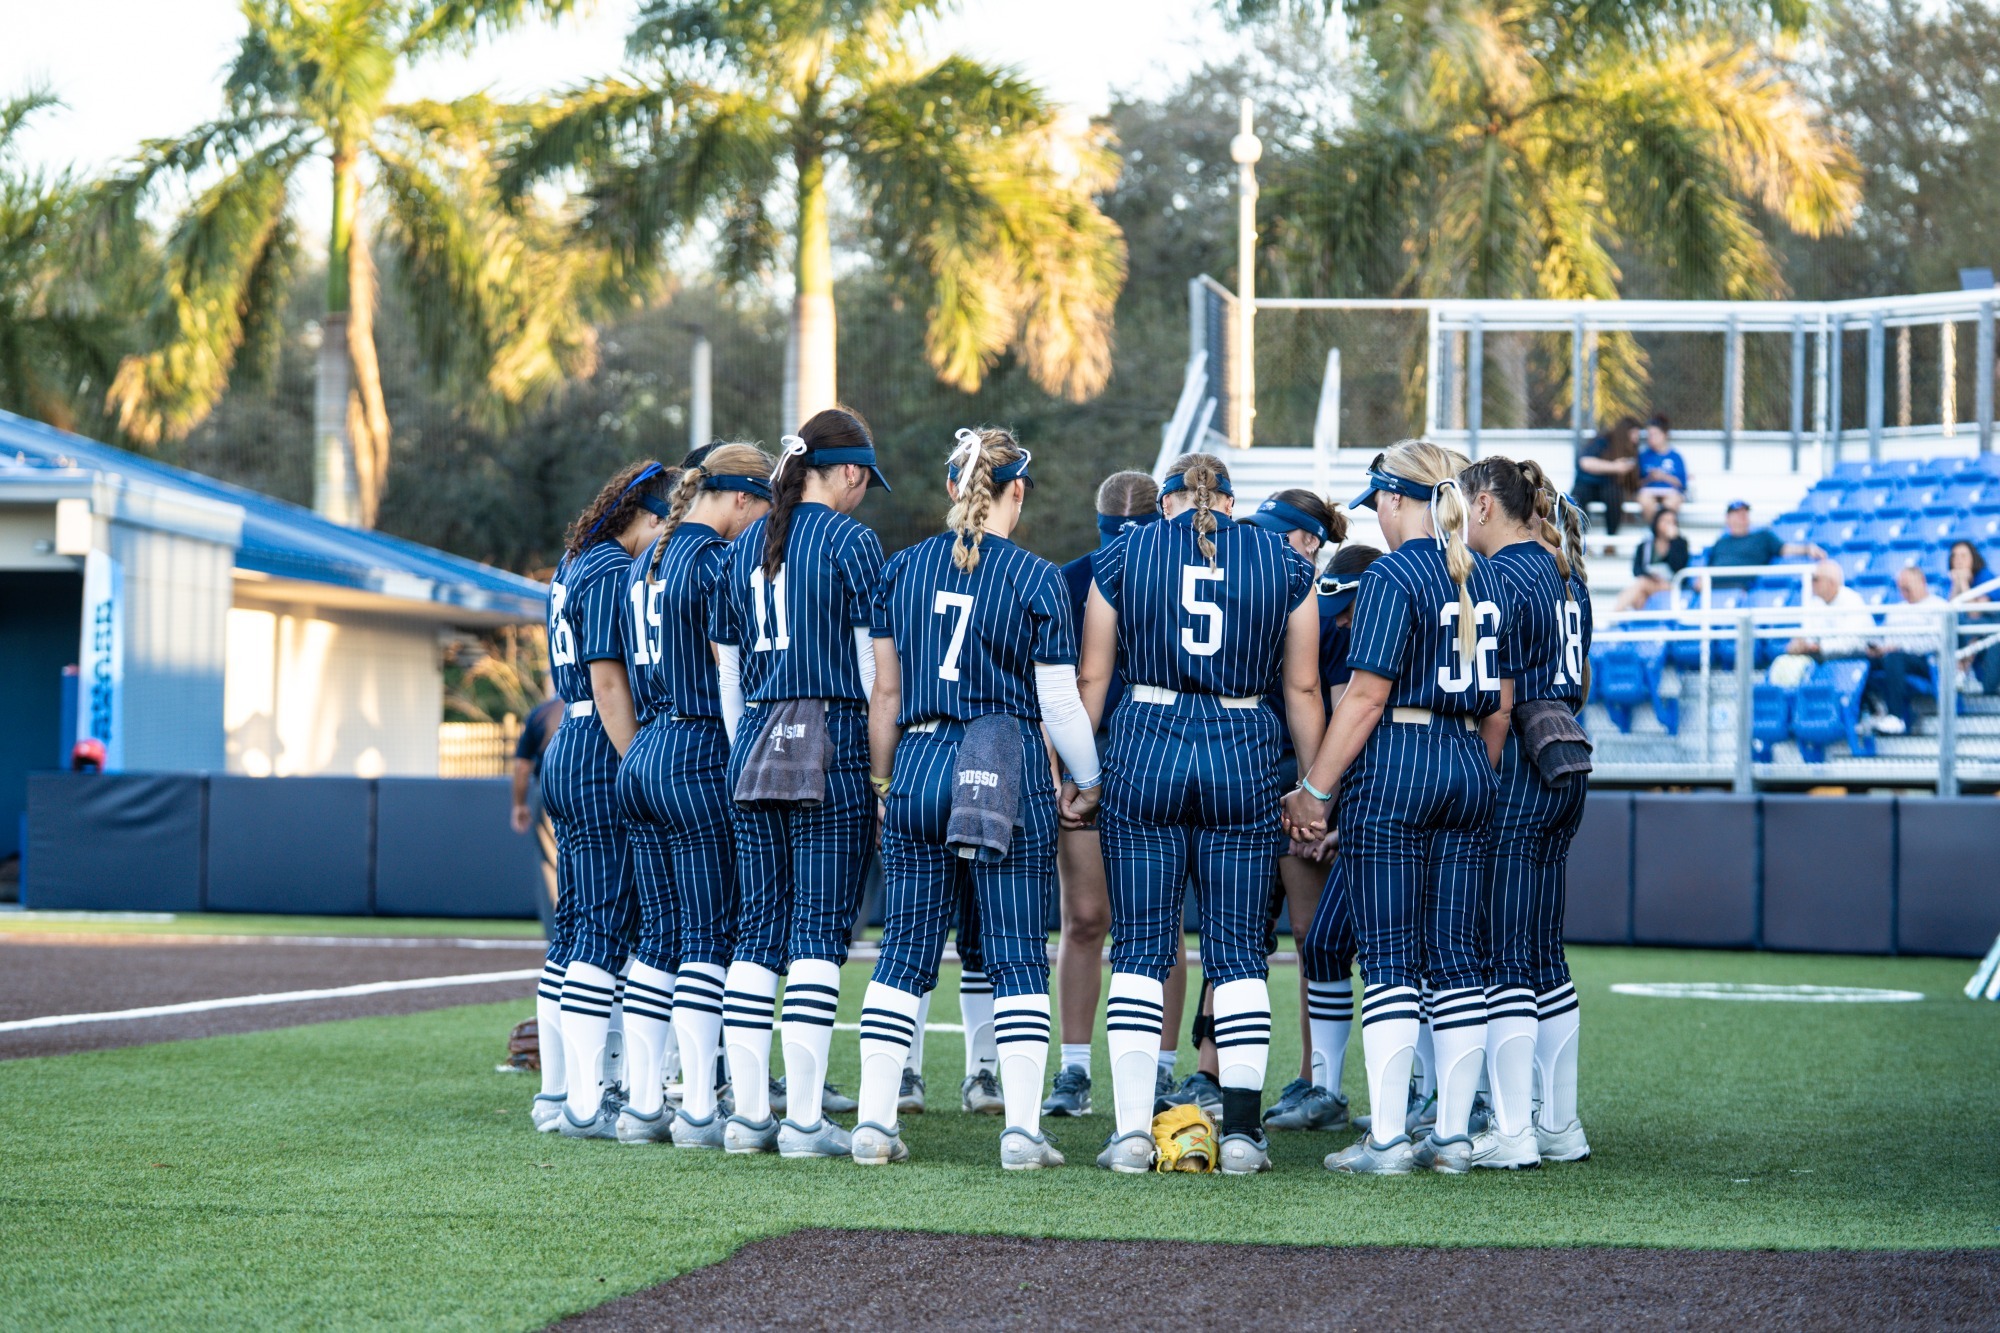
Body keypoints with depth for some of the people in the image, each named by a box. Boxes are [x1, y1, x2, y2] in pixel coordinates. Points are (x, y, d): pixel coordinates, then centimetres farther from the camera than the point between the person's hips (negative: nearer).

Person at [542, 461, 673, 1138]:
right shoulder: (613, 569, -11)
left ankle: (559, 1093, 15)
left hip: (566, 753, 10)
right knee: (608, 927, -9)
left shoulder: (573, 566, 19)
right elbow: (610, 681, -16)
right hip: (604, 759, -10)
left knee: (574, 928, 11)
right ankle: (584, 1103, -10)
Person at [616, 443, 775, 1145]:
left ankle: (642, 1103, 10)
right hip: (697, 758, -8)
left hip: (641, 755, 8)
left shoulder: (646, 562, 16)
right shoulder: (715, 559, -11)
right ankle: (698, 1110, -5)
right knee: (709, 936, -4)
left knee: (659, 933, 10)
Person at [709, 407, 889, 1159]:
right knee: (820, 930, -4)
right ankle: (804, 1119, -7)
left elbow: (727, 669, 16)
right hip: (832, 745, -6)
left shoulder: (743, 548, 14)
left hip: (756, 745, 6)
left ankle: (748, 1112, 7)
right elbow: (873, 660, -6)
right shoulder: (850, 542, -4)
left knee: (757, 929, 8)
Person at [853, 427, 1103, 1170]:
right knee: (1017, 957, 1)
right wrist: (1088, 784, 11)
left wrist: (883, 782, 18)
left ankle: (874, 1120, 6)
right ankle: (1022, 1129, -3)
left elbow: (885, 695, 9)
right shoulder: (1035, 580, -5)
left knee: (904, 951, 8)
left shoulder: (902, 570, 6)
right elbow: (1059, 703, -3)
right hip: (1009, 774, -3)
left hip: (919, 767, 3)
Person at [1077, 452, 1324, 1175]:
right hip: (1246, 753, 1)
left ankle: (1133, 1129, -2)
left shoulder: (1123, 554, 6)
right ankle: (1242, 1129, 1)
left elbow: (1091, 676, 6)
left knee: (1140, 947, 3)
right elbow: (1303, 688, 9)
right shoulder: (1284, 562, 8)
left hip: (1145, 747, 0)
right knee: (1238, 950, 5)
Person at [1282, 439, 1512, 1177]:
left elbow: (1365, 698, -13)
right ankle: (1453, 1135, 9)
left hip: (1394, 767, -7)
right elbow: (1500, 706, 15)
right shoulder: (1486, 578, 12)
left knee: (1391, 960, -4)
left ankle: (1387, 1138, -5)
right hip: (1469, 769, 7)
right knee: (1457, 960, 8)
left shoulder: (1394, 576, -10)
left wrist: (1315, 790, -8)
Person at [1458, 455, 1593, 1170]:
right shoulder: (1565, 575, 14)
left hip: (1515, 771, -9)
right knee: (1545, 954, 13)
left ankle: (1511, 1132, -7)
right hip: (1564, 771, 9)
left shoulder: (1500, 580, -13)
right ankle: (1560, 1124, 17)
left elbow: (1497, 703, -15)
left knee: (1503, 957, -6)